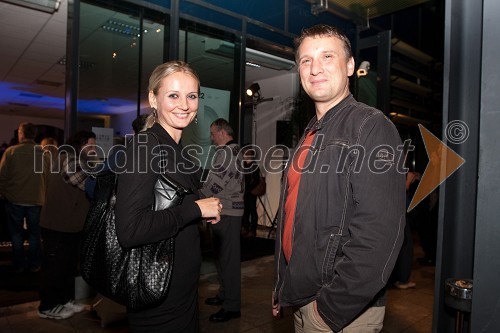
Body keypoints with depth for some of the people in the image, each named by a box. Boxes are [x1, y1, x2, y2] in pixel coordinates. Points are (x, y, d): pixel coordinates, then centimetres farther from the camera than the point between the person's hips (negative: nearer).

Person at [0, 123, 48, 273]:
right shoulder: (43, 153, -7)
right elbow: (47, 176, -2)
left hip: (15, 200, -1)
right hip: (36, 200, 1)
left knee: (16, 234, 13)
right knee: (34, 233, 13)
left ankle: (19, 265, 21)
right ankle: (34, 264, 20)